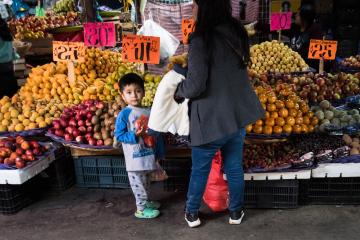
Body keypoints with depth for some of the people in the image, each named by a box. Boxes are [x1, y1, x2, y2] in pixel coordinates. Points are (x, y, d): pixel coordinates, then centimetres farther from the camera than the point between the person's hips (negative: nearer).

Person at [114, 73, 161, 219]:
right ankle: (141, 209, 19)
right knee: (138, 184, 5)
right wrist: (135, 135, -26)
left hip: (148, 155, 6)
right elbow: (118, 135, -15)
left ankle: (145, 201, 42)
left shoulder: (148, 112, 2)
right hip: (134, 158, -6)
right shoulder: (124, 114, -14)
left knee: (146, 182, 24)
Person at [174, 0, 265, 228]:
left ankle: (192, 214, 31)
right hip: (238, 114, 6)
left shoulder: (202, 39, -20)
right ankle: (236, 212, 35)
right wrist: (183, 66, 16)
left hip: (211, 119, -6)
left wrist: (178, 90, 0)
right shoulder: (236, 32, 3)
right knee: (235, 167, 19)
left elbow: (195, 85, -22)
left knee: (200, 170, 14)